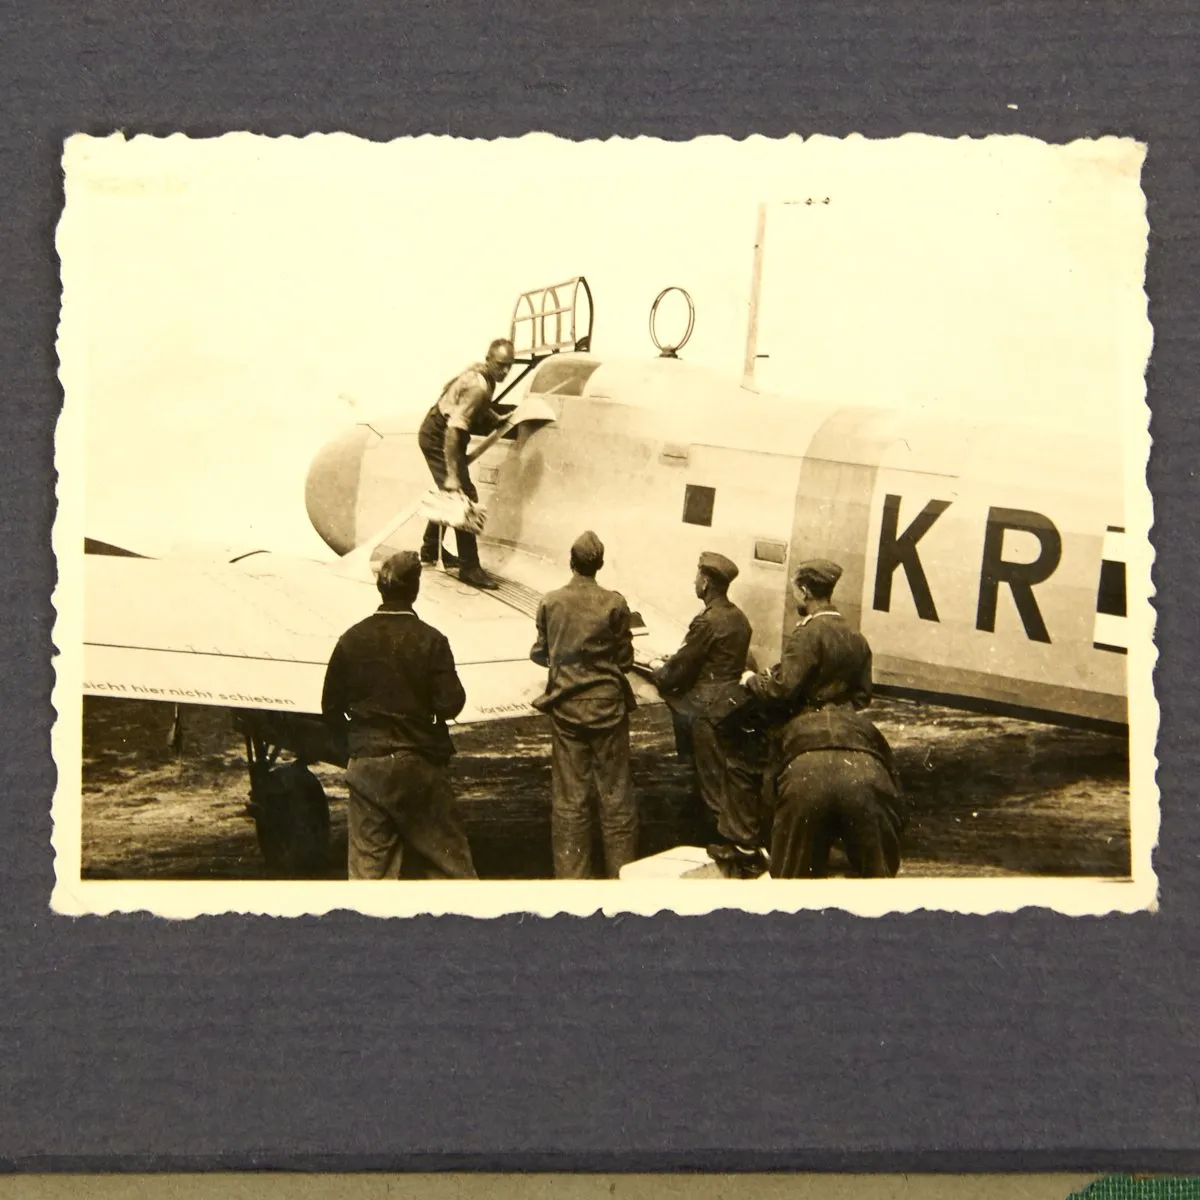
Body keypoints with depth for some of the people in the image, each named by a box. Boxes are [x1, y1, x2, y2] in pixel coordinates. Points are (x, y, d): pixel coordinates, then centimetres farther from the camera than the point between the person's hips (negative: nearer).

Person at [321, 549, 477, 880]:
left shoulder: (352, 639, -1)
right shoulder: (430, 640, -9)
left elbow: (331, 707, 2)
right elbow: (450, 703, -13)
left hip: (366, 765, 2)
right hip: (419, 765, -2)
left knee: (369, 863, 6)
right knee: (444, 857, 9)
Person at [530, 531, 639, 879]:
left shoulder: (550, 602, -6)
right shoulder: (614, 603, -11)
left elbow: (540, 654, 5)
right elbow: (625, 660, -3)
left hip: (566, 707, 1)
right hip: (607, 706, -1)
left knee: (569, 798, 8)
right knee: (616, 796, 9)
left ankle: (572, 876, 13)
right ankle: (622, 872, 16)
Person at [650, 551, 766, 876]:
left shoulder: (706, 621, -17)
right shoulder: (739, 618, 8)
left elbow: (681, 665, -13)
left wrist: (658, 674, 8)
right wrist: (670, 673, 20)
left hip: (710, 708, -8)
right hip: (737, 700, 8)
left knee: (714, 778, 2)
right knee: (741, 773, 11)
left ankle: (730, 846, 8)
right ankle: (749, 843, 18)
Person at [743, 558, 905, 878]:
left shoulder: (806, 635, -9)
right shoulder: (856, 639, 13)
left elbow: (783, 690, -14)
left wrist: (753, 680, 4)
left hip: (809, 753, -6)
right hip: (858, 753, 6)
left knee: (798, 864, 6)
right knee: (872, 860, 13)